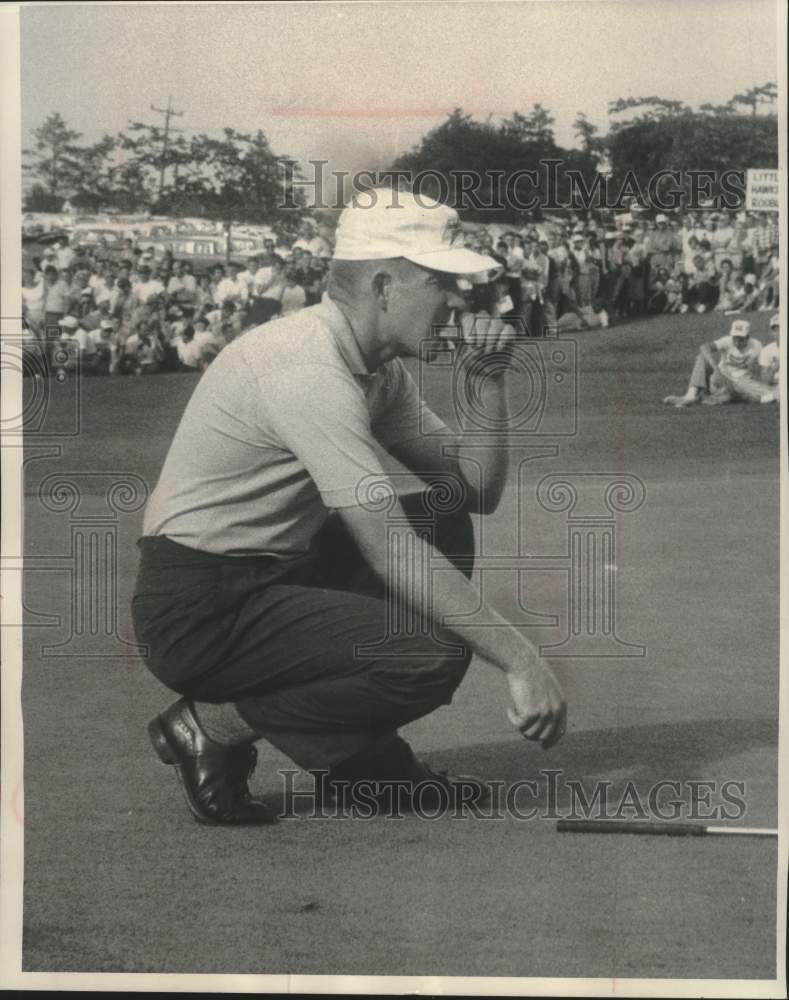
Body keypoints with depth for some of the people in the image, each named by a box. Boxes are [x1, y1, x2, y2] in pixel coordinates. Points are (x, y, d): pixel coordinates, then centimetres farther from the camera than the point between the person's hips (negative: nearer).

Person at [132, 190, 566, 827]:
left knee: (446, 523, 10)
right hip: (201, 611, -10)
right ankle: (212, 726, -4)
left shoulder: (380, 367, 8)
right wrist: (520, 659, -28)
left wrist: (489, 386, -2)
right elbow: (392, 552, -28)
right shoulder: (308, 367, -22)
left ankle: (368, 759, 9)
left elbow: (477, 493, 14)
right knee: (434, 657, -21)